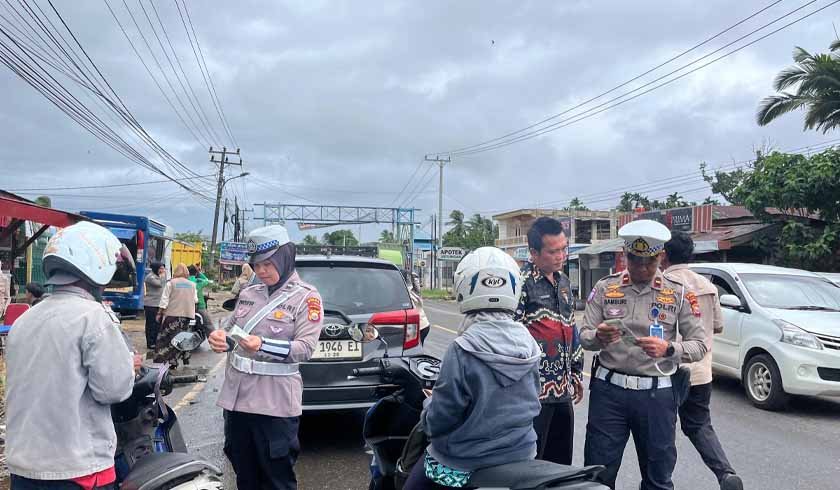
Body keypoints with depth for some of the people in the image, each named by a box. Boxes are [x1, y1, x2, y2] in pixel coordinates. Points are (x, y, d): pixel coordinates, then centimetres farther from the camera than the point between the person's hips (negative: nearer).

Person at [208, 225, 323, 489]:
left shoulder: (306, 297, -5)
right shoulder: (248, 293, 11)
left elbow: (306, 347, -13)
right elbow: (231, 331, 17)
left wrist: (263, 345, -27)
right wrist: (220, 338, -7)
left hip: (275, 401, -6)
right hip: (236, 395, 6)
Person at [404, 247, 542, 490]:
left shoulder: (463, 351, -25)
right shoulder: (528, 343, -7)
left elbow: (439, 419, -19)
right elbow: (532, 403, 6)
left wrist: (428, 413, 3)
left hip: (465, 465, -6)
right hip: (521, 456, 6)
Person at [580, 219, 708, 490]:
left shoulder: (679, 293, 1)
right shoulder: (605, 288, 2)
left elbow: (700, 345, -1)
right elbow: (584, 336, 1)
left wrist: (668, 349, -21)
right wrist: (599, 337, -23)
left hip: (657, 394, 0)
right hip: (609, 389, 0)